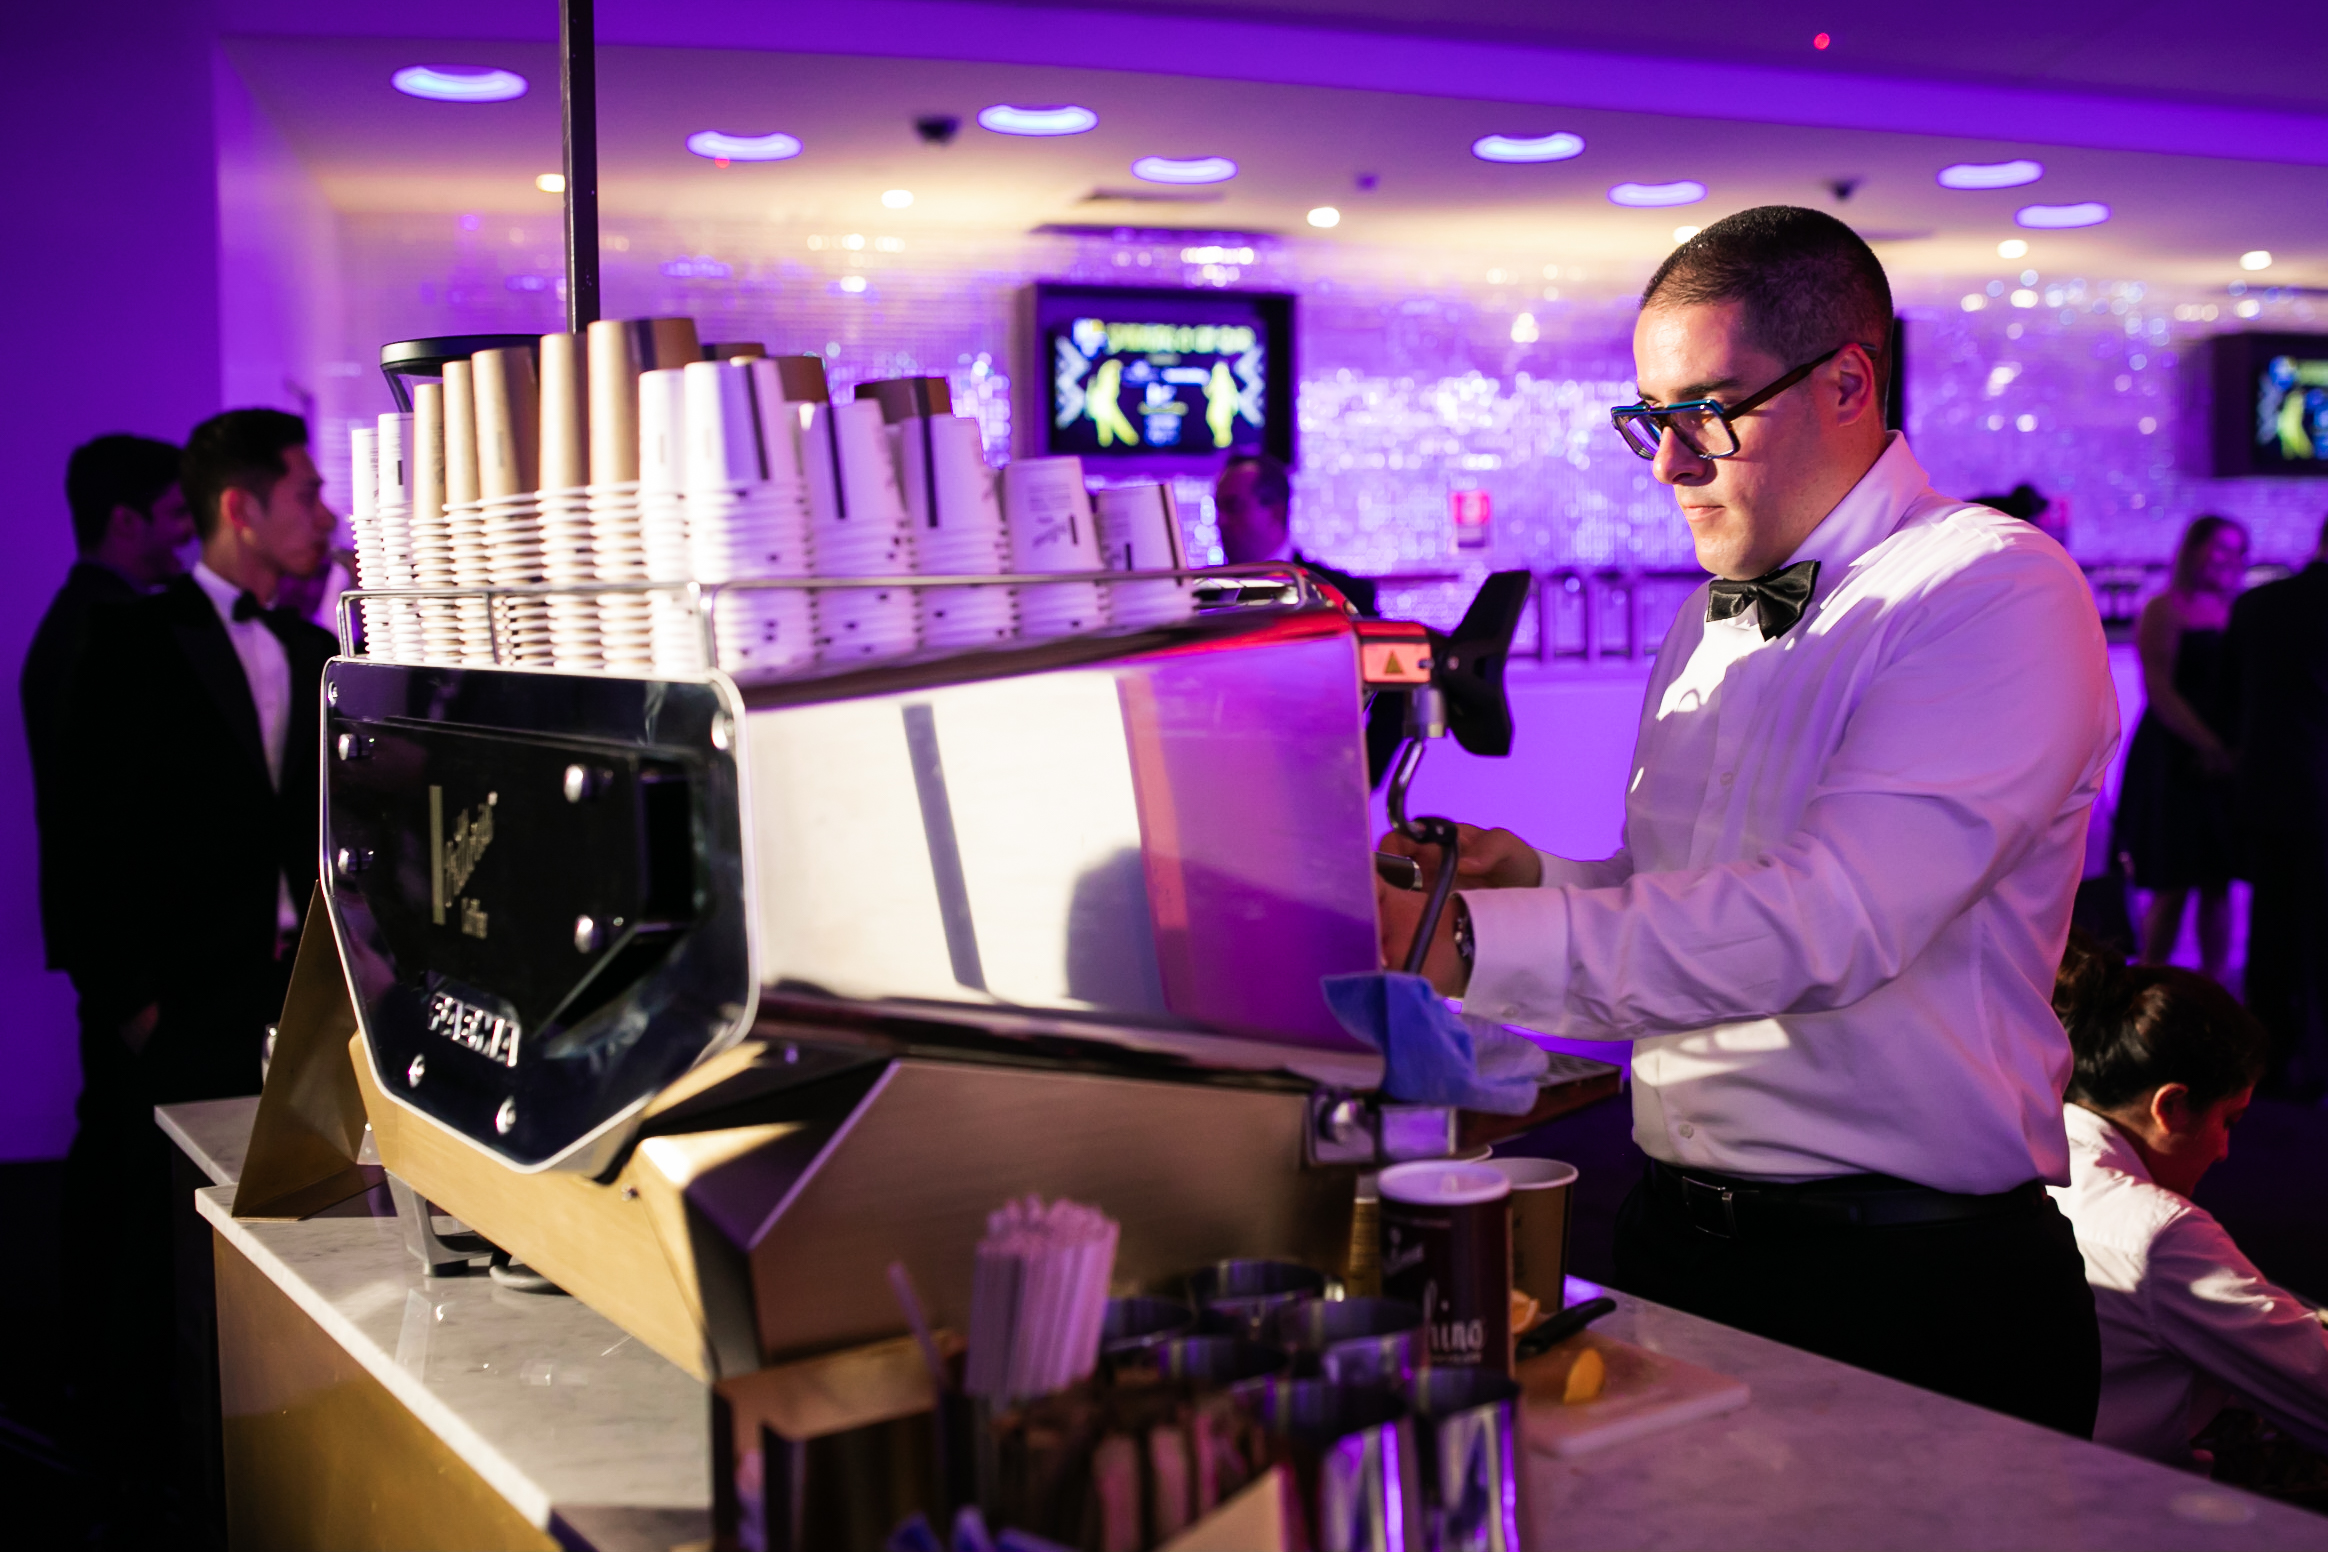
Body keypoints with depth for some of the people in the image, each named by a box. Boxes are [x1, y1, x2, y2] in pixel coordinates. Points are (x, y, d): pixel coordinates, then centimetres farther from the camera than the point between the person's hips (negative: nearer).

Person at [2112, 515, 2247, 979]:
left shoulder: (2238, 613, 14)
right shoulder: (2165, 610, -3)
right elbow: (2160, 693, -10)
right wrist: (2213, 747, -17)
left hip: (2225, 763, 5)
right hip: (2175, 762, -5)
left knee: (2218, 886, 6)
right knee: (2172, 888, -5)